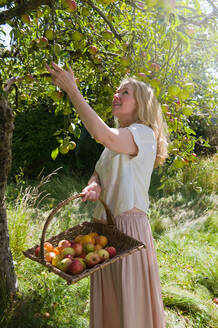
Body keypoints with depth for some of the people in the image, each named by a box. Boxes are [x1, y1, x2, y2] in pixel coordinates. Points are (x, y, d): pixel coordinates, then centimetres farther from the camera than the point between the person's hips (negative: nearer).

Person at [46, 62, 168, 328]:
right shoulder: (116, 140, 17)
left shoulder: (144, 134, -10)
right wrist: (94, 186, -10)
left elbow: (103, 135, -28)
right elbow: (98, 174, 15)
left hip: (129, 226, -7)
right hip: (103, 225, 8)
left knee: (131, 300, 6)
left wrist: (71, 89, -21)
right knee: (107, 300, 18)